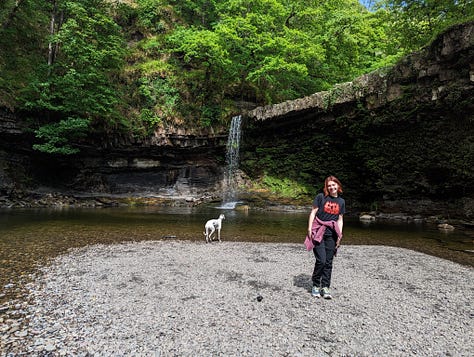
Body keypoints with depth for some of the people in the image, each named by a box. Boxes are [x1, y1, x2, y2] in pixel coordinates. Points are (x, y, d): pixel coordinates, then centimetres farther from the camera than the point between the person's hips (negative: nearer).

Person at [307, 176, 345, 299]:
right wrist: (309, 229, -7)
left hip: (331, 234, 4)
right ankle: (316, 286, 11)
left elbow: (340, 219, 15)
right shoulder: (321, 197, -1)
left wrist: (339, 234, 6)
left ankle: (325, 287, 16)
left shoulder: (341, 201, 12)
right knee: (321, 260, -9)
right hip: (318, 232, -4)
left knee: (328, 262, 5)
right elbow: (313, 213, -1)